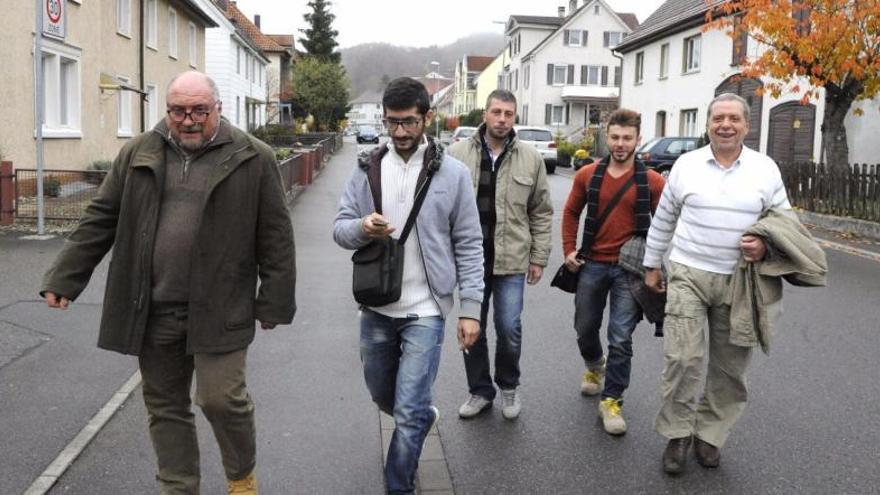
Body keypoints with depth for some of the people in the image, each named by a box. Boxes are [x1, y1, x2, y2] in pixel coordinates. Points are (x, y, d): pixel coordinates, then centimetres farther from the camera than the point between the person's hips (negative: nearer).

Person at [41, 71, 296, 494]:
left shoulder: (253, 159, -4)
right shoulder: (137, 154, 7)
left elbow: (275, 237, -2)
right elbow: (100, 221, 11)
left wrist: (274, 302, -3)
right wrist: (63, 278, 6)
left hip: (219, 310, -4)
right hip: (153, 310, 4)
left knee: (221, 399, -4)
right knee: (165, 406, 12)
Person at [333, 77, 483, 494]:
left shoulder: (452, 173, -6)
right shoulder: (367, 169, 2)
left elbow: (469, 246, -3)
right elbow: (340, 227, 0)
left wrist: (471, 308, -7)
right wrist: (361, 227, -24)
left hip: (425, 310, -4)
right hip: (376, 308, 4)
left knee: (408, 413, -5)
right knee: (382, 397, 22)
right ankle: (424, 415, 54)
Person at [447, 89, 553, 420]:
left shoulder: (531, 158, 1)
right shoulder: (458, 153, -1)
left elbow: (541, 213, 5)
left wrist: (539, 257, 2)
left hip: (511, 259, -1)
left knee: (509, 329, 3)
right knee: (472, 329, 11)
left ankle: (508, 386, 28)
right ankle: (479, 390, 29)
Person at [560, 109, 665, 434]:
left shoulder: (652, 182, -5)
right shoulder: (588, 175, 1)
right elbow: (571, 213, 12)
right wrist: (569, 250, 5)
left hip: (629, 269, -2)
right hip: (592, 265, 3)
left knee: (621, 338, -3)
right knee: (585, 328, 17)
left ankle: (612, 400, 11)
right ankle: (594, 366, 48)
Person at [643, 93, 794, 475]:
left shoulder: (766, 168, 3)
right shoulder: (686, 164, 2)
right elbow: (663, 220, 10)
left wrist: (766, 245, -13)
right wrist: (651, 265, 12)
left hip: (740, 281, 1)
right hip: (688, 274, -1)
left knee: (730, 367, 8)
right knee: (682, 358, -7)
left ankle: (709, 434, 26)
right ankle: (677, 434, 12)